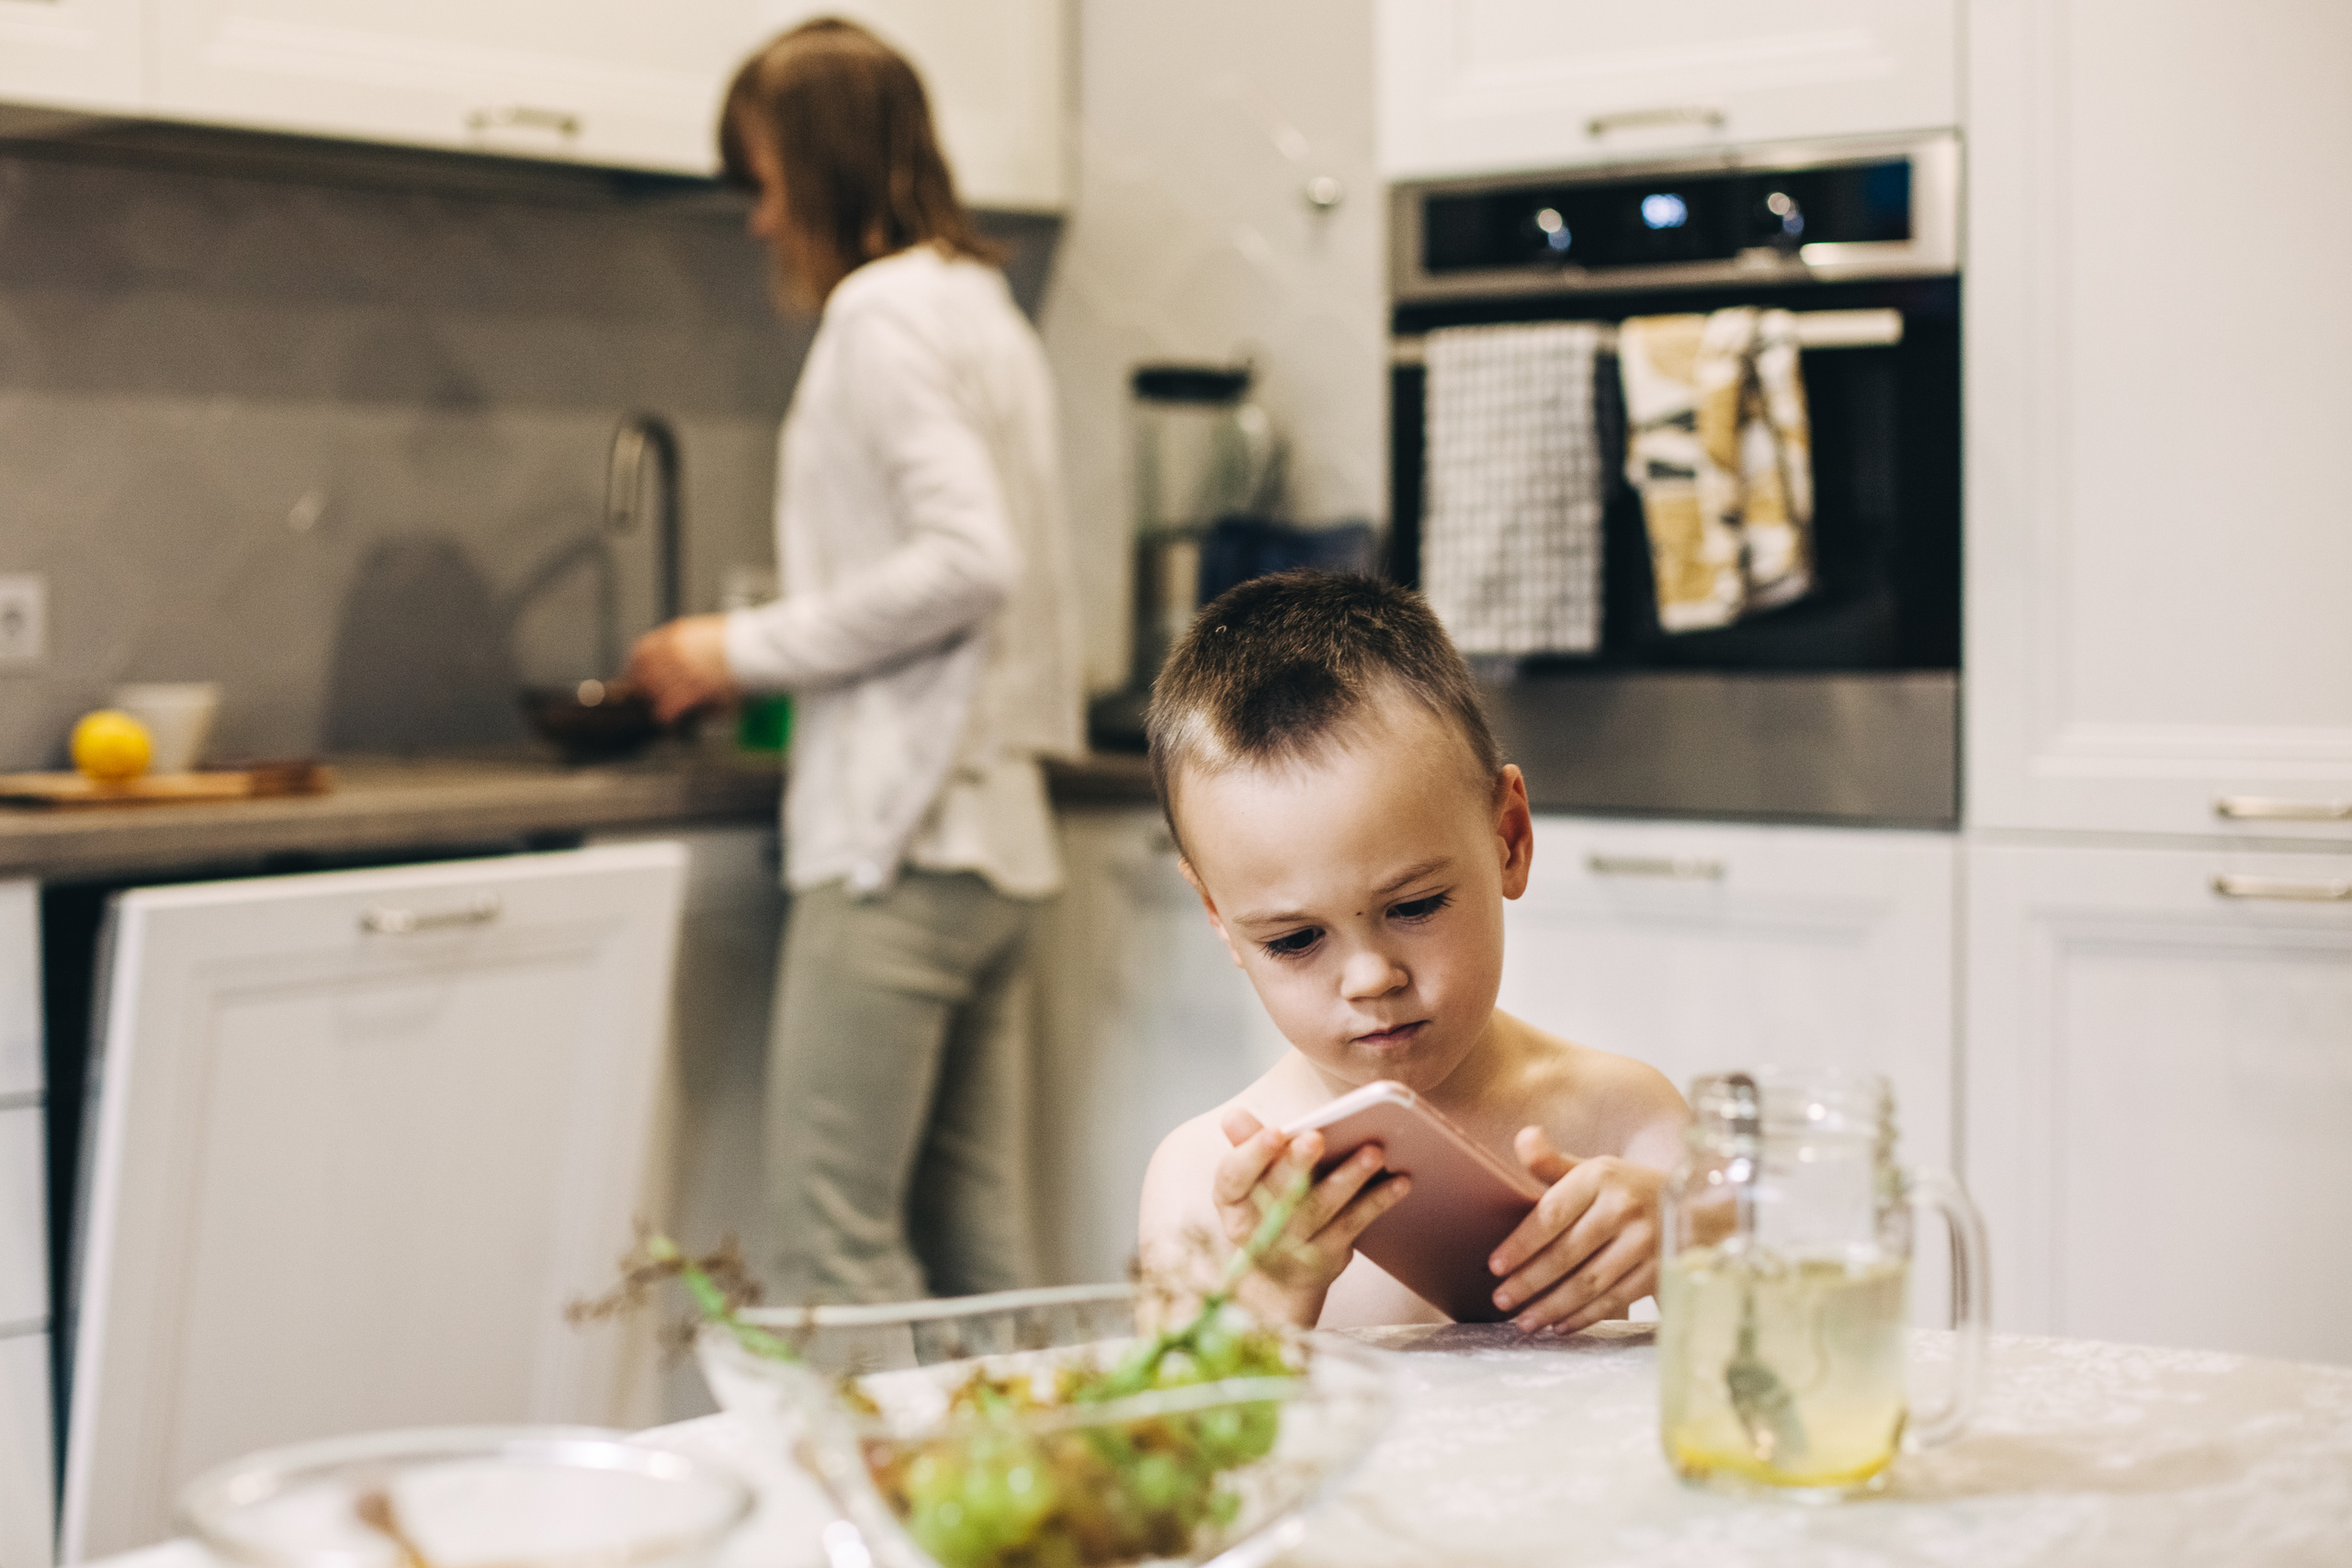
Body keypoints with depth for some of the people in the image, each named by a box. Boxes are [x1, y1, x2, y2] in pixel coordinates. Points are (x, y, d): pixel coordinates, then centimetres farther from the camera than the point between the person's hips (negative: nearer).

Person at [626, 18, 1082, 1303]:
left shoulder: (884, 309, -8)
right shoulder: (983, 307, 19)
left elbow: (967, 560, -19)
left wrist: (749, 649, -11)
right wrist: (764, 653, 20)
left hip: (898, 836, -9)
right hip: (995, 826, 9)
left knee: (834, 1247, -7)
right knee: (977, 1244, 9)